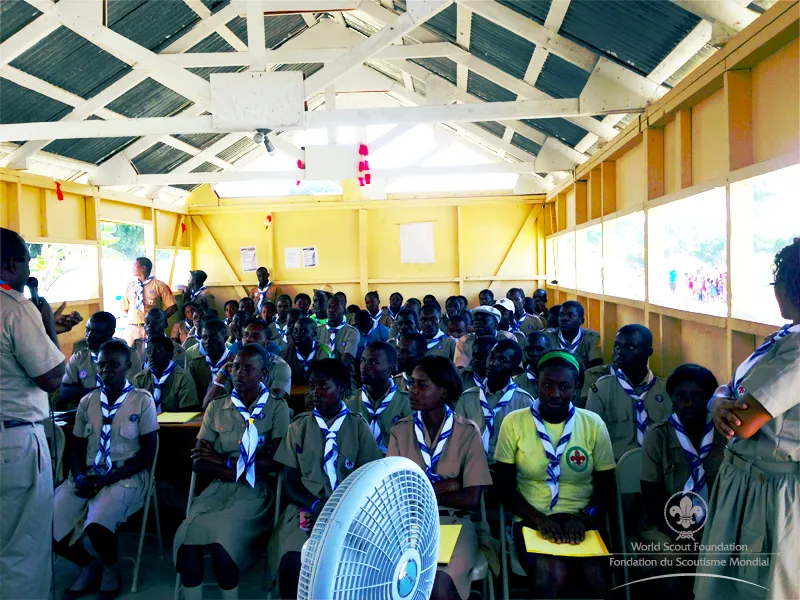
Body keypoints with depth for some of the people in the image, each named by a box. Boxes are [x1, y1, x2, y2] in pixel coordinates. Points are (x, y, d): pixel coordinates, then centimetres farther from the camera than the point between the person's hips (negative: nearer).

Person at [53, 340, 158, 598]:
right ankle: (89, 566, 12)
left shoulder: (143, 400, -4)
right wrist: (80, 477, -10)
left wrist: (108, 478, -16)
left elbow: (148, 452, -5)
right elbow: (77, 450, 12)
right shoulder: (87, 402, 10)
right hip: (88, 475, 5)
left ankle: (110, 568, 4)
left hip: (127, 475, -5)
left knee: (97, 522, -32)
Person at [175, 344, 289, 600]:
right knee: (187, 536, -24)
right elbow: (199, 462, 3)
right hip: (218, 488, 3)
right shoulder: (216, 407, 10)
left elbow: (274, 461, -9)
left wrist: (224, 460, -4)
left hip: (255, 491, -3)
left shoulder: (277, 408, 1)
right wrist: (242, 470, -11)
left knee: (222, 538, -27)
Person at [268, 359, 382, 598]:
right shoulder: (298, 426, 10)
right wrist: (317, 505, -13)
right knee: (292, 561, -30)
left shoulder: (359, 427, 6)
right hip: (307, 508, 1)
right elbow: (290, 484, 6)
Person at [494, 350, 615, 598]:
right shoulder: (514, 422, -1)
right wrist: (539, 519, -15)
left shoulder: (593, 424, 3)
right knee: (551, 573, -31)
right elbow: (505, 486, 1)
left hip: (582, 520, 2)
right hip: (532, 520, -1)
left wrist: (583, 517, -13)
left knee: (597, 578, -28)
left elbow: (606, 486, 7)